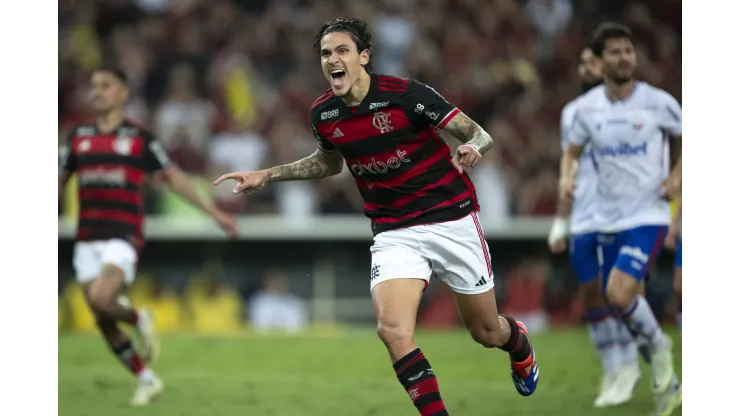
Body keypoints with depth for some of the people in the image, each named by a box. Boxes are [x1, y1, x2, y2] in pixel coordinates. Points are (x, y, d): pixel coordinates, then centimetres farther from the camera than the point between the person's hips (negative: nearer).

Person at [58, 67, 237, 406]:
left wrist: (214, 212, 3)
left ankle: (139, 320, 4)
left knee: (101, 299, -28)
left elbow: (173, 177, 7)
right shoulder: (78, 137, 11)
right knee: (104, 323, 1)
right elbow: (58, 183, 19)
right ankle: (147, 379, 16)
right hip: (87, 241, 4)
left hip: (123, 238, -4)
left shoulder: (139, 139, 2)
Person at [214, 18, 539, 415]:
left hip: (451, 220, -3)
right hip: (394, 232, 3)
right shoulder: (323, 114, -3)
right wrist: (265, 175, 13)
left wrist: (472, 148, -37)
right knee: (393, 329, -23)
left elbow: (478, 134, -13)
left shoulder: (404, 94, -18)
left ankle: (518, 342, 51)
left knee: (487, 333, 12)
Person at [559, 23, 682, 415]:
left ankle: (658, 343, 6)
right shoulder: (587, 107, 1)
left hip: (648, 216, -5)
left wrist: (676, 176, -9)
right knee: (623, 303, 7)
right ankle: (667, 384, 24)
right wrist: (566, 177, -6)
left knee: (619, 293, -24)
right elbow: (573, 151, 15)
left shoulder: (659, 102, -7)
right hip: (609, 221, 5)